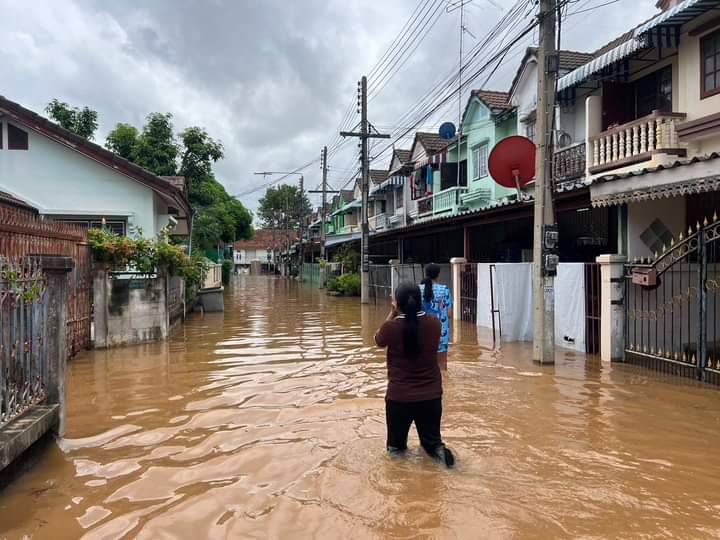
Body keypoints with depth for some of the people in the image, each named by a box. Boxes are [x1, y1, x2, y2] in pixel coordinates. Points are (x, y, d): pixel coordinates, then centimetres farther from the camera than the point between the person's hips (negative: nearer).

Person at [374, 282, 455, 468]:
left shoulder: (391, 326, -17)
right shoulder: (434, 323, -9)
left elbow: (378, 340, 6)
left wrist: (392, 314, 6)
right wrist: (413, 310, 9)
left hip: (399, 396, -1)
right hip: (431, 394, 2)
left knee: (395, 444, 23)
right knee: (431, 441, 18)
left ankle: (397, 446, -3)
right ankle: (438, 449, -8)